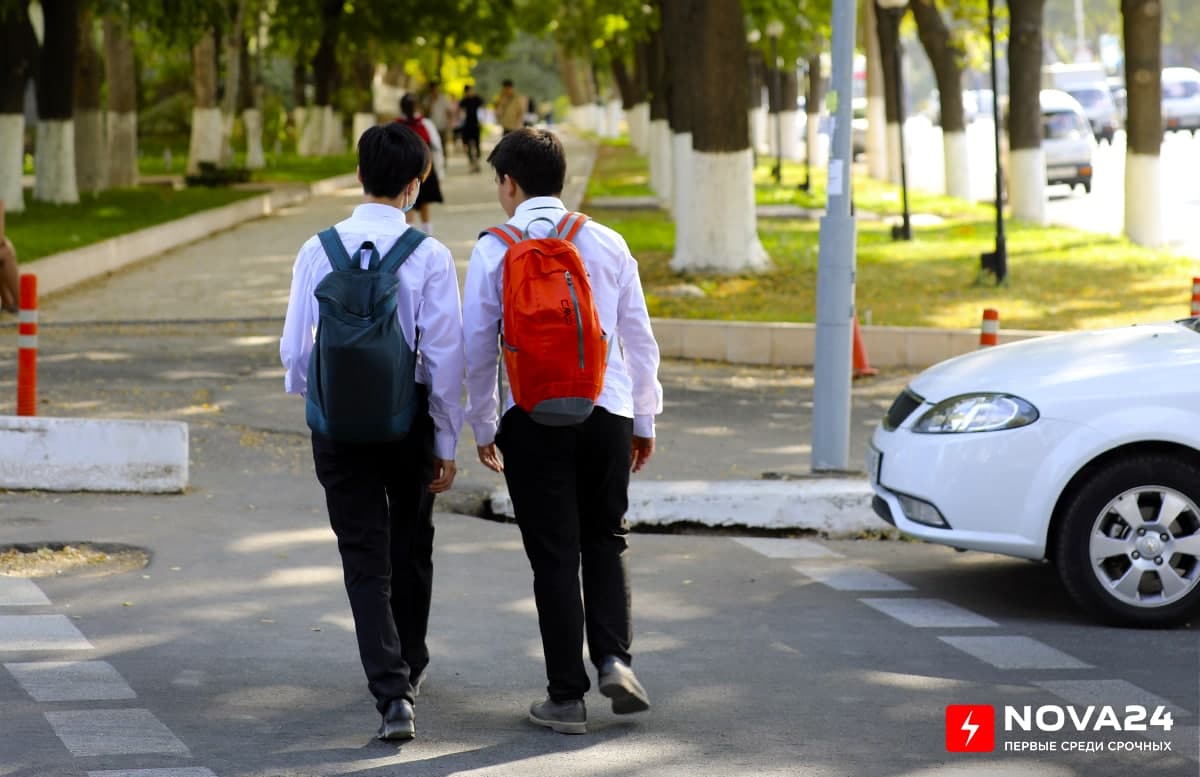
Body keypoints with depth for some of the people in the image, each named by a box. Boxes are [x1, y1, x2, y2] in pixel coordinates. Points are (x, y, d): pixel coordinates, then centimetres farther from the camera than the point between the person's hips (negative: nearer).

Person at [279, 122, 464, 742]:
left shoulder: (319, 250, -6)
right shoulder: (429, 255, -11)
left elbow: (295, 349, -1)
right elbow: (446, 355, -10)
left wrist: (309, 398, 21)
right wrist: (445, 443, -1)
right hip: (408, 416, 0)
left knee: (365, 558, 2)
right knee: (410, 545, 20)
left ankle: (392, 691, -12)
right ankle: (409, 664, 39)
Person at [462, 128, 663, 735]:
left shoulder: (494, 250, -3)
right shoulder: (607, 243, 4)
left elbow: (478, 345, 0)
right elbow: (639, 336, 8)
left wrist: (482, 427, 11)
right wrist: (644, 418, 18)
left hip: (532, 418, -2)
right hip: (606, 411, 2)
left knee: (554, 554, 4)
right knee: (605, 540, 18)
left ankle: (567, 696, 7)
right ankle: (614, 657, -1)